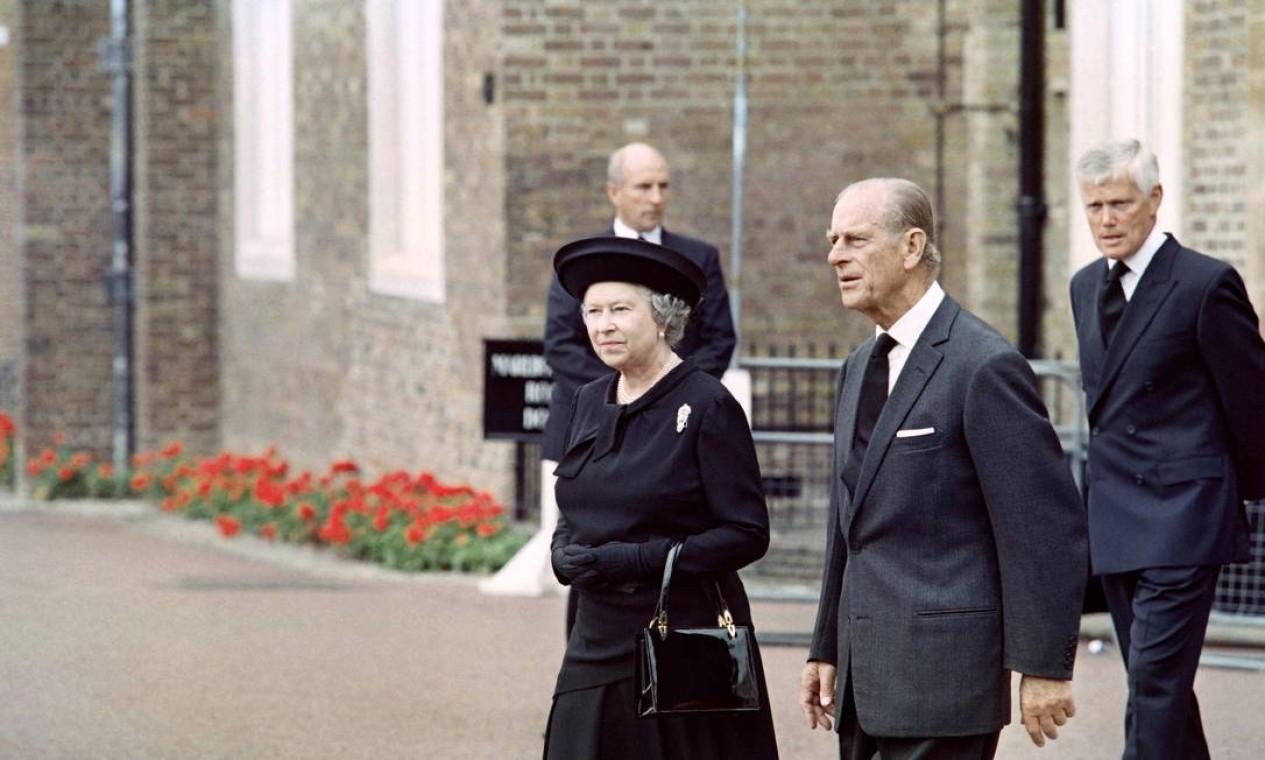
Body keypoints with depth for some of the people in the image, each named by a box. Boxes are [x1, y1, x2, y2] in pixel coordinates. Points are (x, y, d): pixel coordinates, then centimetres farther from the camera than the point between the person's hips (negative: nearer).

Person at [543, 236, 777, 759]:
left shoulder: (707, 406, -9)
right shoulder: (590, 402, 11)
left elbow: (747, 534, -11)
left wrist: (637, 559, -18)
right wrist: (566, 554, -3)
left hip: (682, 648, -6)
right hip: (599, 646, 6)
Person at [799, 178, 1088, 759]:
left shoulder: (984, 366, -12)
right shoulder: (860, 368, 16)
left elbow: (1047, 527, -14)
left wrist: (1044, 666, -15)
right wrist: (827, 648, 21)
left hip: (942, 666, -8)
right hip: (866, 678, 9)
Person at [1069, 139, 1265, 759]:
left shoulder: (1205, 284, -11)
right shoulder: (1086, 287, 13)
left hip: (1180, 520, -8)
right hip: (1112, 519, 8)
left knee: (1157, 680, -13)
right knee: (1155, 683, 13)